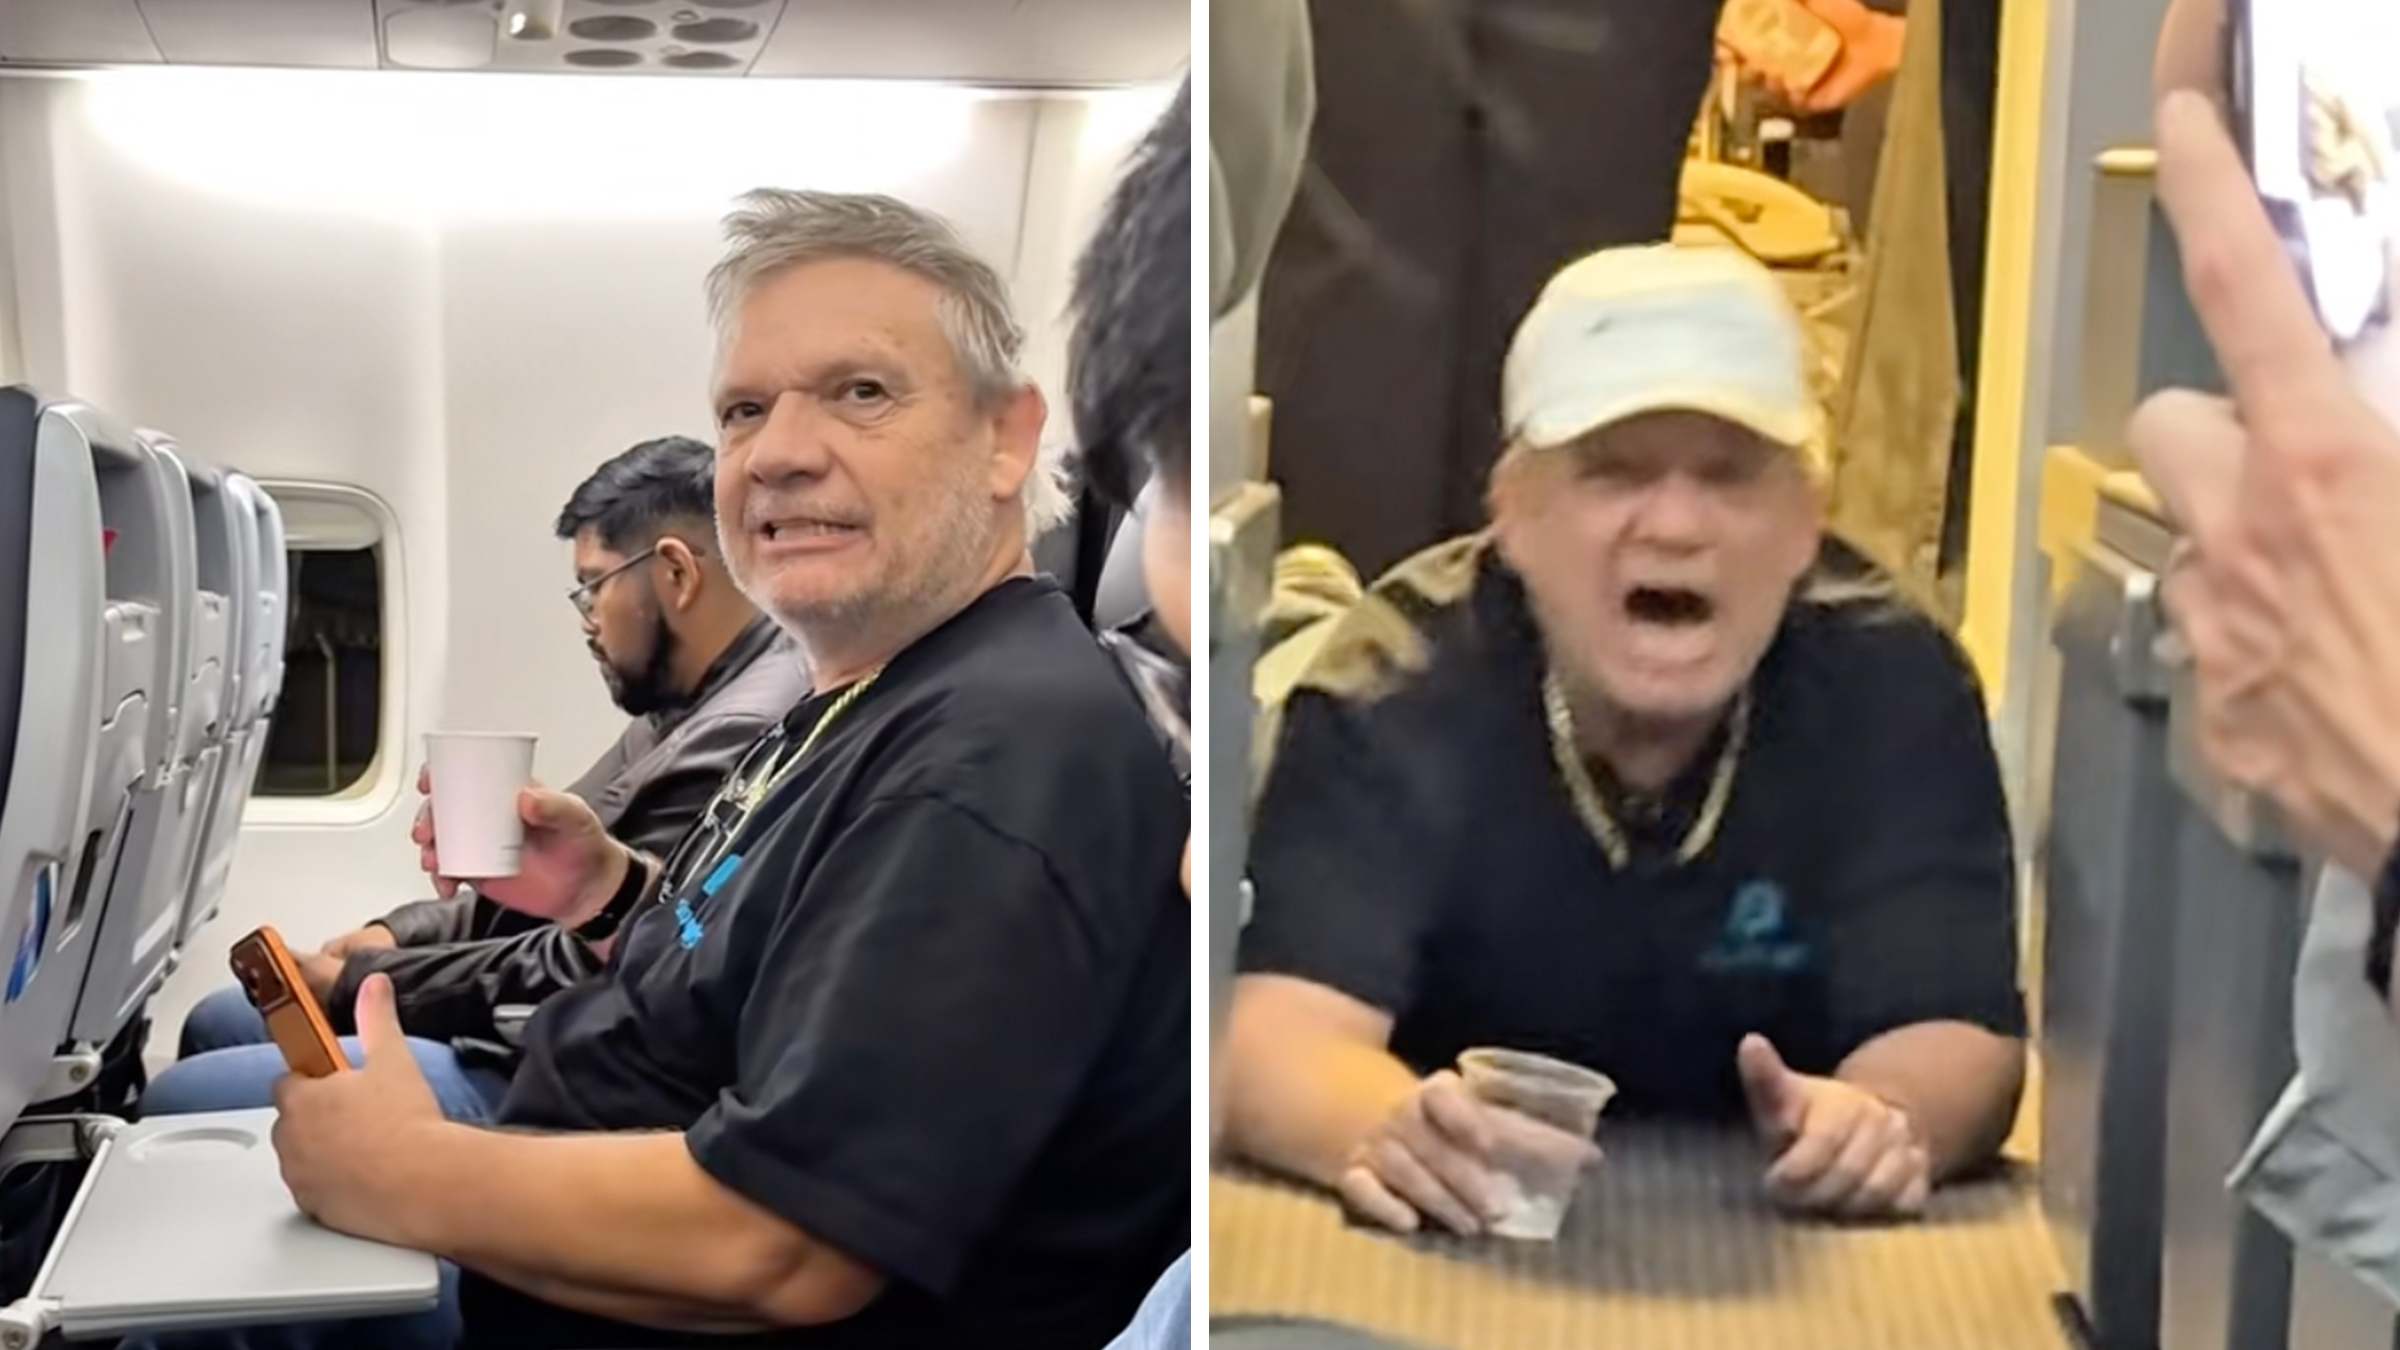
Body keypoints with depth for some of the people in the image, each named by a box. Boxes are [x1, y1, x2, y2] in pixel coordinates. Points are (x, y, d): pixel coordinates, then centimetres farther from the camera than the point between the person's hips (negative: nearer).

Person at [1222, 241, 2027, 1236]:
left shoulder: (1895, 693, -10)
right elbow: (1282, 1029, -26)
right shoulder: (1399, 683, -16)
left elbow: (1948, 1031, -15)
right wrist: (1383, 1131, -48)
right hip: (1459, 1249, -1)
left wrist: (1887, 1122, -38)